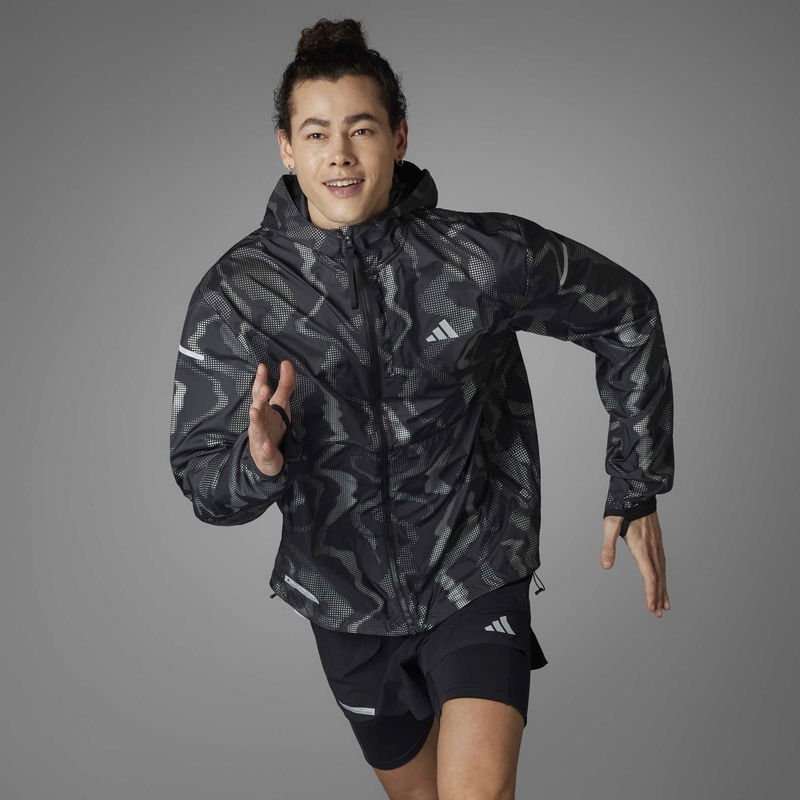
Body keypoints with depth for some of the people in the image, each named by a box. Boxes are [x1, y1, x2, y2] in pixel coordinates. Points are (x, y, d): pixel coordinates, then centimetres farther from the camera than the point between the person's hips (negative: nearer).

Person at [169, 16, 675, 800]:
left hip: (475, 575, -2)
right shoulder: (235, 294, -13)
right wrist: (256, 463, -37)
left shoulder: (483, 258, -16)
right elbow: (201, 475, -12)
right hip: (346, 594, 2)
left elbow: (625, 315, 0)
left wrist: (637, 490, 2)